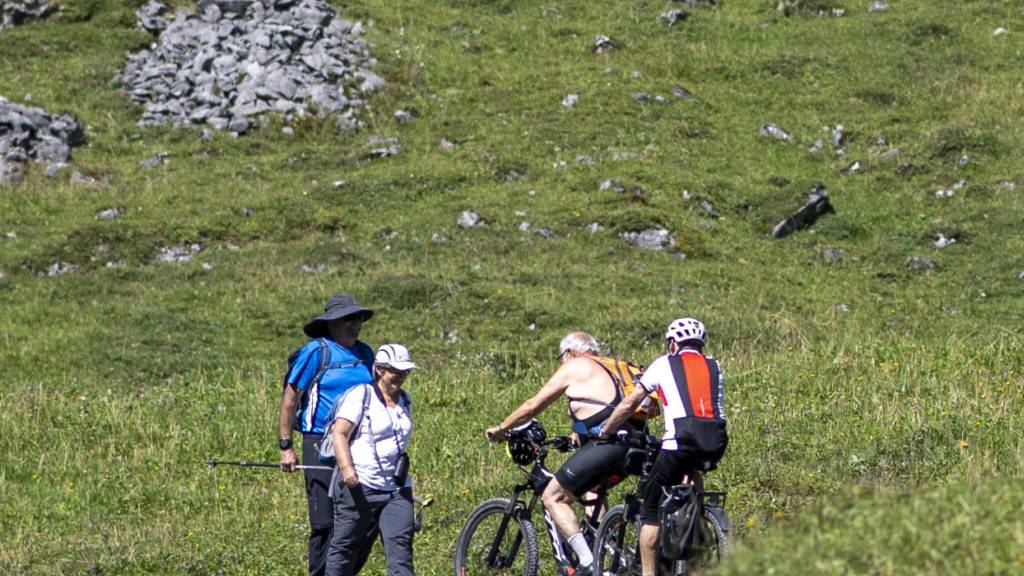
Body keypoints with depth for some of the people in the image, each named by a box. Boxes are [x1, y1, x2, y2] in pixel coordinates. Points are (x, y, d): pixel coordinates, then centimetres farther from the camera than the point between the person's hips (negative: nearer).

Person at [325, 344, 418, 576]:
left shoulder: (404, 401, 17)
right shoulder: (361, 395, -4)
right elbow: (339, 434, -13)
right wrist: (347, 468, -27)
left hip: (396, 488, 5)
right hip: (358, 486, -5)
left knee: (400, 544, -9)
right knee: (345, 546, 3)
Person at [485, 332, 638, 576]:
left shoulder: (574, 367, 7)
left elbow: (533, 406, 11)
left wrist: (501, 429, 22)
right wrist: (576, 438, 48)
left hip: (606, 443, -9)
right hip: (632, 446, 9)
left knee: (553, 497, -2)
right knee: (592, 489, 33)